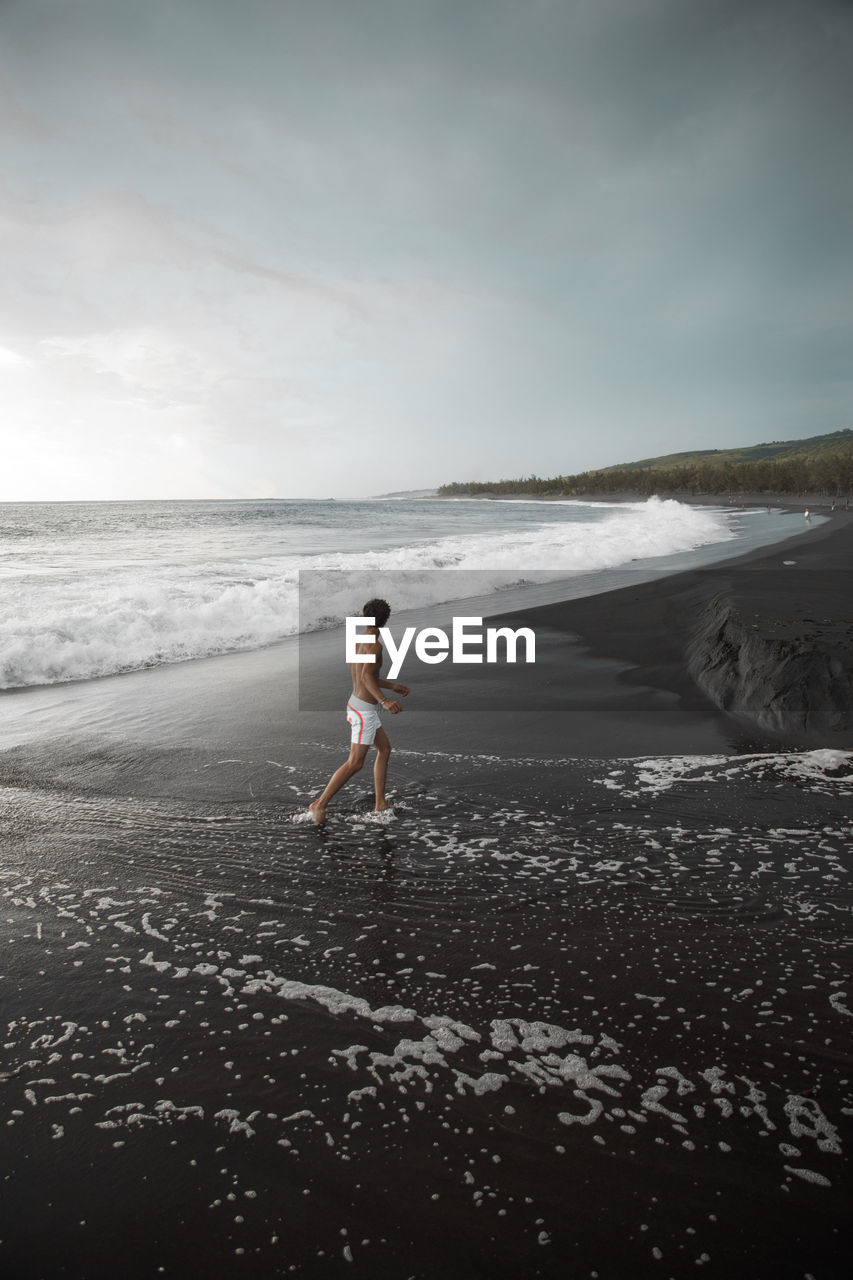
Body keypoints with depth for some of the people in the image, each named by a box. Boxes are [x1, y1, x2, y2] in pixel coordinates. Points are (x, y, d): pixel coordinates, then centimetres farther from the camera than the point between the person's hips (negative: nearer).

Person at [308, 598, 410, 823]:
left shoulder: (356, 642, 10)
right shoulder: (375, 645, -20)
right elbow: (366, 677, -34)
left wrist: (393, 686, 27)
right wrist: (384, 701, -45)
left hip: (356, 704, 10)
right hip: (365, 711, -10)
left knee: (385, 749, 16)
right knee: (355, 763, -4)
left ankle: (381, 804, 17)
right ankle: (320, 804, 0)